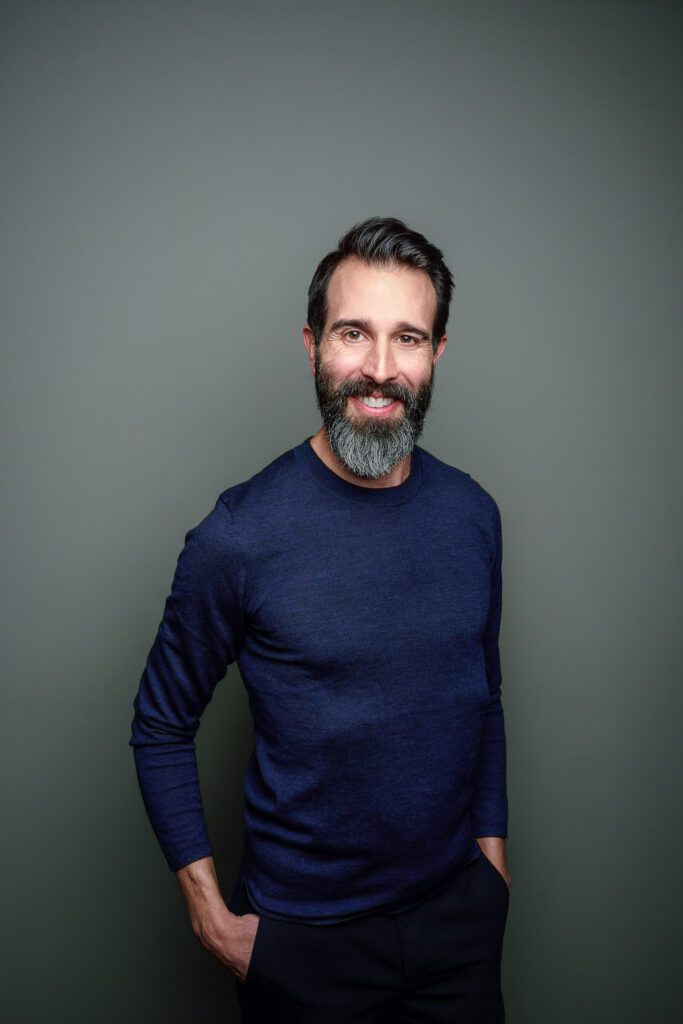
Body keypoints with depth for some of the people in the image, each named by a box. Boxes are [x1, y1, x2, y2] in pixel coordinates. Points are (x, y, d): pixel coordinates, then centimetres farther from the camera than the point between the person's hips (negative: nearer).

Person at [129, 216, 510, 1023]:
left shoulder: (472, 513, -5)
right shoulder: (241, 532, -18)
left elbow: (484, 699, 7)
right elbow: (161, 728, -8)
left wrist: (491, 850, 9)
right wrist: (210, 912, -10)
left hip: (459, 911, 4)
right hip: (303, 931, -3)